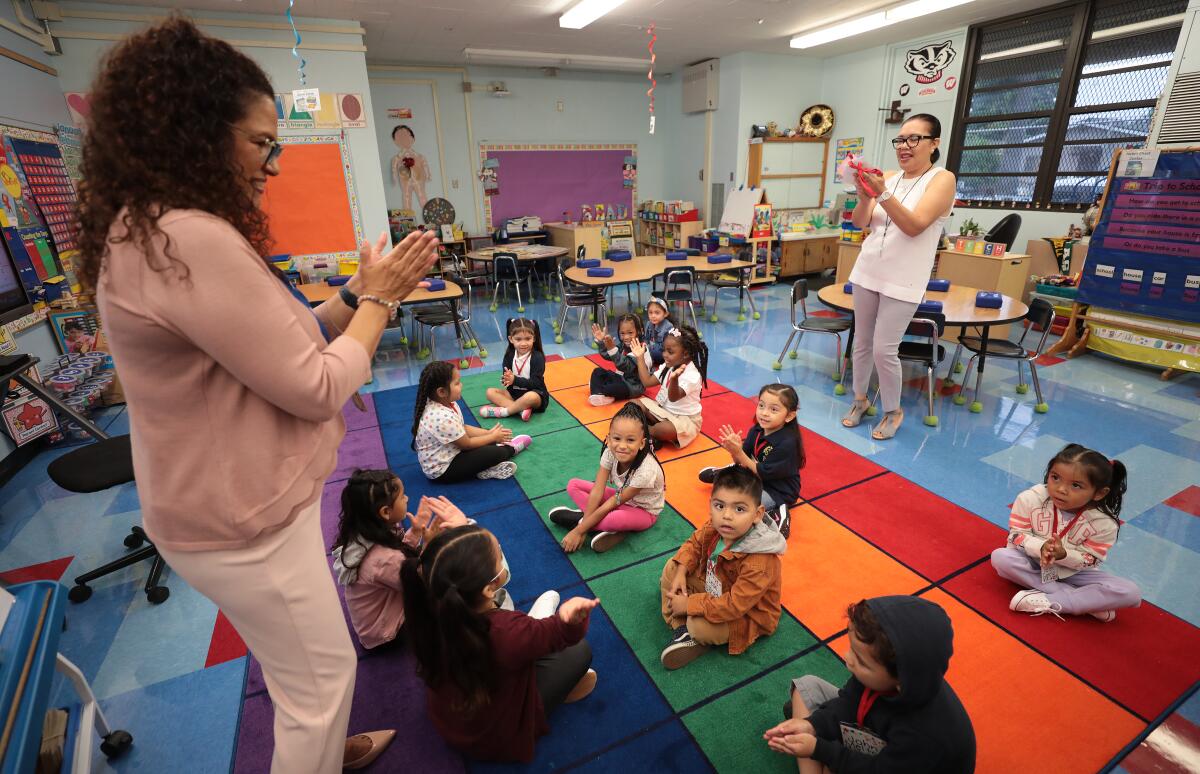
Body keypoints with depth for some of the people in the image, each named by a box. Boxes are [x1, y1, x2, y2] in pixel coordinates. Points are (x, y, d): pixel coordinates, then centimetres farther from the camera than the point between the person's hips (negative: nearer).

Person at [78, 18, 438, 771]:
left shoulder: (149, 228, 6)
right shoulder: (191, 239, -28)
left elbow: (281, 340, 9)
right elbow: (317, 388, -25)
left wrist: (360, 292, 0)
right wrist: (380, 298, -13)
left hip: (240, 498, 10)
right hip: (242, 518, -10)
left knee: (306, 666, 31)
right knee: (322, 672, 14)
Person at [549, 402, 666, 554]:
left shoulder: (645, 470, -36)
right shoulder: (610, 453, -23)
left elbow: (611, 504, -30)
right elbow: (597, 492, -21)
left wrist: (579, 531, -25)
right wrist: (585, 527, -27)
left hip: (644, 511, -6)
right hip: (621, 498, 6)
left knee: (615, 518, -39)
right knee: (573, 485, -8)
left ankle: (577, 519, -11)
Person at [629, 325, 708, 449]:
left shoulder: (692, 375, -25)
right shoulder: (668, 366, 2)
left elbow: (673, 397, -37)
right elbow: (647, 382, 2)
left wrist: (674, 378, -58)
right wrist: (640, 358, 0)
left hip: (685, 419, -8)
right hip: (663, 409, 8)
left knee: (666, 430, -38)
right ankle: (654, 431, -20)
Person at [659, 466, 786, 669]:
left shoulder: (759, 563, -39)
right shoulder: (715, 527, -20)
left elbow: (734, 606, -37)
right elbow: (695, 543, 2)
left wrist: (689, 604, -31)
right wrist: (681, 572, -14)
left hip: (748, 616, -7)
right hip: (716, 587, 7)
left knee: (699, 625, -31)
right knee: (671, 568, 1)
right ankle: (681, 629, -2)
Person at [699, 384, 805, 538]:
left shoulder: (787, 443, -29)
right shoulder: (756, 430, -11)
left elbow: (763, 473, -24)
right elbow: (742, 462, -6)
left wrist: (738, 452, -31)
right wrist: (734, 449, -28)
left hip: (778, 491, -6)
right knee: (705, 475, 5)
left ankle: (776, 512, -12)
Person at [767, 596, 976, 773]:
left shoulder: (924, 735, -39)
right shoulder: (882, 676, -24)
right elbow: (848, 705, -7)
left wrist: (818, 749, -20)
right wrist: (812, 725, -20)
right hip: (880, 743, 6)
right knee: (807, 687, 2)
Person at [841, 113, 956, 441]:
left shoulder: (942, 179, -6)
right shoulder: (888, 178, 8)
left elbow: (914, 226, -19)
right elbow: (860, 223, 2)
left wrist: (882, 194, -28)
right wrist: (864, 196, -17)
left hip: (903, 280, -5)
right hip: (867, 272, 5)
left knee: (884, 349, -6)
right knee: (861, 342, 11)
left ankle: (893, 411, 14)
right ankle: (860, 399, 28)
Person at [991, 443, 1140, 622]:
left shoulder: (1104, 523, -18)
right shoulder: (1030, 499, -22)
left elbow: (1090, 561, -13)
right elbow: (1015, 535, -14)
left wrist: (1063, 554, -34)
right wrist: (1040, 548, -33)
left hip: (1073, 571, 1)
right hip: (1034, 563, 0)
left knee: (1131, 593, -21)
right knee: (1000, 557, -30)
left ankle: (1046, 602, -23)